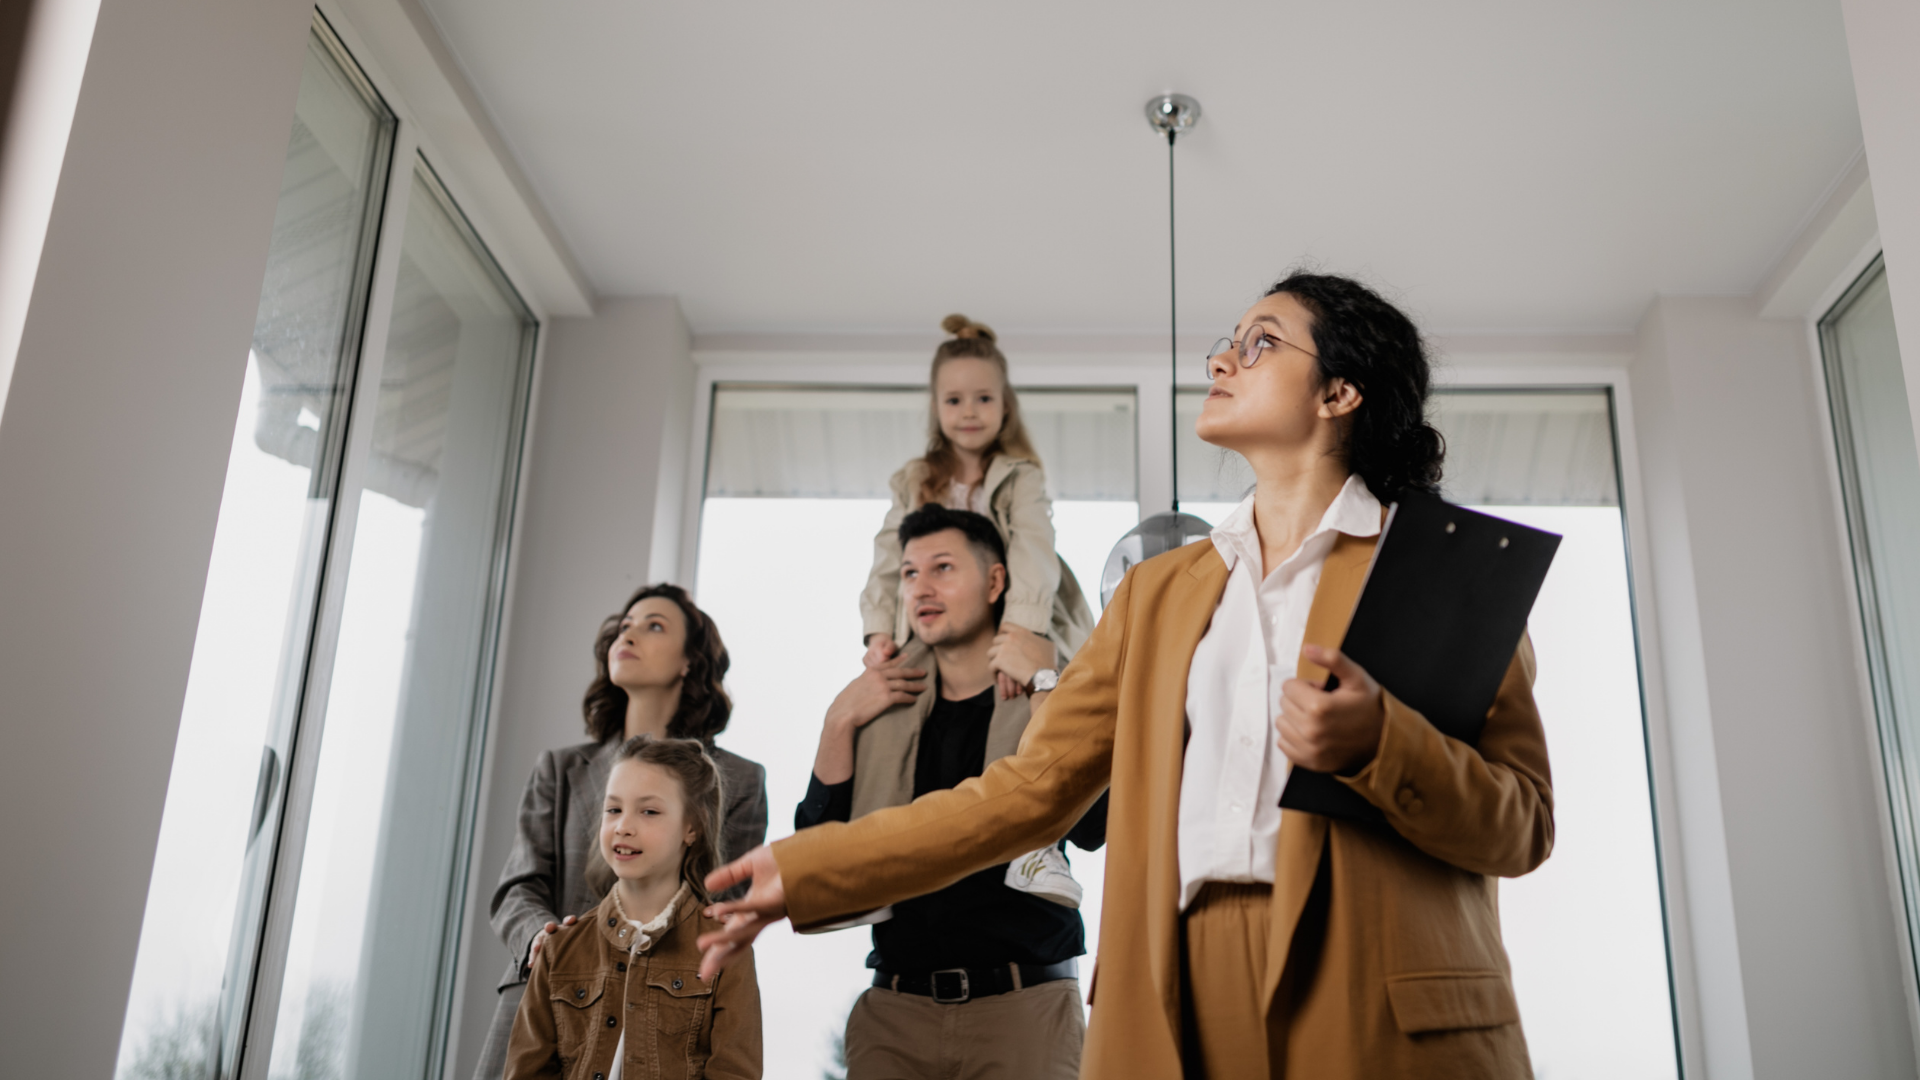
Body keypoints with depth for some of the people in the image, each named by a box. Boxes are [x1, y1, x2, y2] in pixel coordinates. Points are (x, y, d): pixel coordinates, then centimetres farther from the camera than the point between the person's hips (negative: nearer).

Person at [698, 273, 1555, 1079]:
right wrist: (802, 873, 6)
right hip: (1178, 1009, 3)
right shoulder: (1158, 591, 15)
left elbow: (1521, 826, 1)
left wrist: (1376, 742, -19)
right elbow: (1029, 787, 11)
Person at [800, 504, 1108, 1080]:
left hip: (1023, 1002, -2)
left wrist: (1044, 684, -11)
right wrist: (839, 722, -3)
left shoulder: (1051, 697, 3)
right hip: (895, 1006, 3)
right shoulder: (882, 710, 10)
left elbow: (1093, 827, -14)